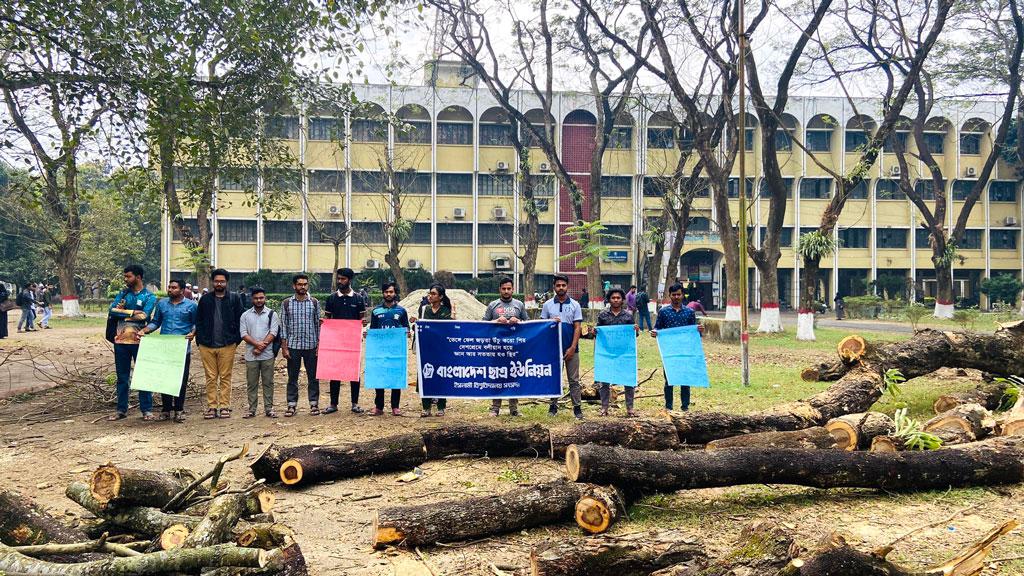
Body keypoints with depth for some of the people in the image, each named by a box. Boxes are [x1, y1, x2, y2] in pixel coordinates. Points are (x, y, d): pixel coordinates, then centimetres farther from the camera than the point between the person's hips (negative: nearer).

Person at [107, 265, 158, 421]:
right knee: (122, 377, 10)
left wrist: (122, 311, -9)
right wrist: (133, 312, -12)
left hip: (139, 341, -4)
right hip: (121, 341, 4)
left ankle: (147, 410, 9)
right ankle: (121, 410, 18)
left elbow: (144, 316, -16)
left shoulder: (149, 297, -1)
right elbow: (111, 311, -3)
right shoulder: (123, 294, 11)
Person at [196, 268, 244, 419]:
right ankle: (211, 407, 8)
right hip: (207, 345, 2)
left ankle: (224, 407, 7)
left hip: (227, 345, -2)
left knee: (225, 377, 2)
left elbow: (240, 320, 2)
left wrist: (236, 339, -5)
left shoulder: (234, 299, 4)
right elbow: (198, 321, 10)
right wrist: (200, 339, 0)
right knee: (210, 378, 4)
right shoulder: (205, 299, 9)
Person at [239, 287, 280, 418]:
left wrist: (261, 346, -13)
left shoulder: (272, 314, 5)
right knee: (251, 383, 5)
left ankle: (269, 409, 7)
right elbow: (243, 334, -1)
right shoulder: (245, 315, 8)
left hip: (267, 355, -1)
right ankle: (252, 409, 11)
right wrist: (257, 344, -15)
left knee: (268, 383, 2)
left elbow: (273, 333, -4)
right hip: (251, 355, 1)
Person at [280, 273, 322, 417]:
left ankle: (314, 404, 14)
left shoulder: (314, 303, 3)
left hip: (311, 346, 0)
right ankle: (292, 405, 13)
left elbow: (318, 325, 5)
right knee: (292, 377, 5)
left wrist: (319, 345, 0)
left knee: (313, 377, 5)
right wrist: (284, 347, -2)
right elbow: (283, 326, 3)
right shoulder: (286, 303, 2)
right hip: (293, 346, 0)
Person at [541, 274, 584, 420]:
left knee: (574, 380, 2)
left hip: (570, 349, -1)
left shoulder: (574, 305, 2)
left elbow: (577, 328, -1)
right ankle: (553, 406, 17)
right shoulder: (548, 305, 6)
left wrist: (572, 347, -10)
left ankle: (577, 407, 6)